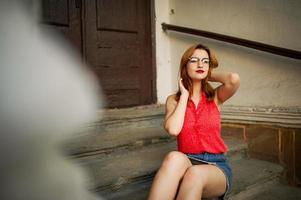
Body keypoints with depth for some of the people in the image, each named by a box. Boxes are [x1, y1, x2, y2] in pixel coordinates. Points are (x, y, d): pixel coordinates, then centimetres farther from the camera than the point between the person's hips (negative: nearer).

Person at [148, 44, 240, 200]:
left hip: (216, 165, 0)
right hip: (186, 163, 1)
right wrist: (185, 95, -4)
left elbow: (234, 79, -18)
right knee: (174, 158, -36)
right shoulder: (173, 100, 5)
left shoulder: (215, 97, 5)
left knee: (195, 174, -37)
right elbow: (173, 129, -16)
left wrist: (210, 75, 2)